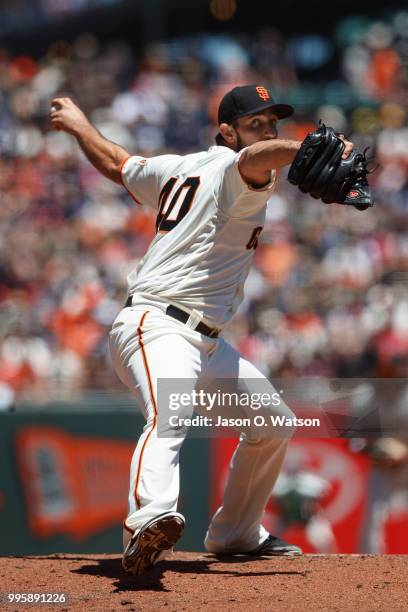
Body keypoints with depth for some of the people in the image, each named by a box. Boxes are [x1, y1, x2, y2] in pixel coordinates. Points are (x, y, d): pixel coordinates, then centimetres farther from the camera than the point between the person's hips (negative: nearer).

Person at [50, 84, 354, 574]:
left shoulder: (179, 168, 19)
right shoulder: (230, 168, -7)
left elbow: (115, 163, 32)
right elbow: (257, 156, -32)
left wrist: (80, 126, 50)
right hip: (156, 326, -11)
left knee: (274, 421, 20)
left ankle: (234, 534, 31)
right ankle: (149, 520, -64)